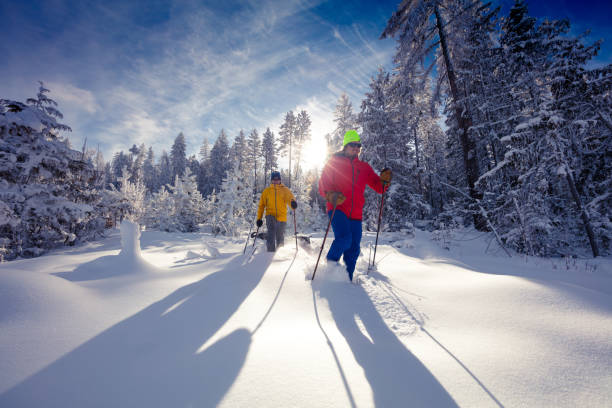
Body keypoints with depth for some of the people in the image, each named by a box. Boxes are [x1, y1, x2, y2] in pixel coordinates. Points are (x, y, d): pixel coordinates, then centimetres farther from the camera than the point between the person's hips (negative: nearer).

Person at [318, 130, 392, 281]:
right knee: (344, 238, -25)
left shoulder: (364, 167, 16)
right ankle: (331, 262, 3)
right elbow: (322, 186, 0)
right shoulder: (334, 162, 6)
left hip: (356, 214, 4)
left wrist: (384, 181, -7)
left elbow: (378, 187, 16)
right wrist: (331, 195, -21)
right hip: (337, 209, -4)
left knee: (354, 249, 3)